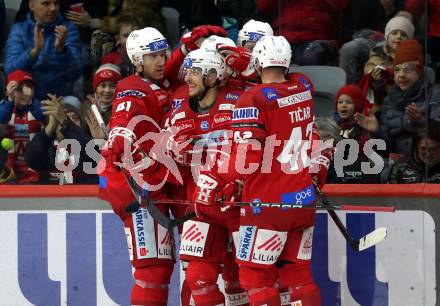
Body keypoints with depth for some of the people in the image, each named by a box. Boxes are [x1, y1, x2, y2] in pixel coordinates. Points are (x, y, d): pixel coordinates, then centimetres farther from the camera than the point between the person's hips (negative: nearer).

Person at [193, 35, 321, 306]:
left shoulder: (254, 100, -15)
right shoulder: (304, 91, 4)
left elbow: (246, 158, -20)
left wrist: (212, 179, -14)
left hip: (269, 204, -6)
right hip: (305, 201, 6)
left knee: (256, 275, 1)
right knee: (298, 273, 13)